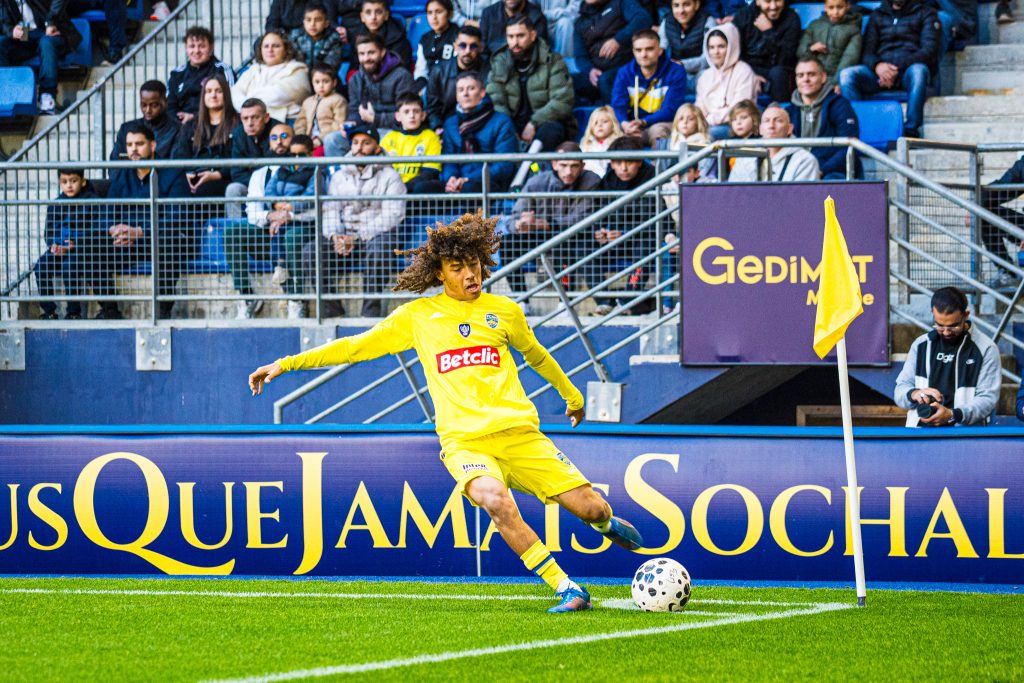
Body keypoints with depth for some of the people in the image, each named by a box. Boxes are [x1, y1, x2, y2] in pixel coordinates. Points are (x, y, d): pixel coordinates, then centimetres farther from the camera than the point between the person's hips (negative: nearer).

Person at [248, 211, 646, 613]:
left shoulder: (504, 311, 13)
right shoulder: (418, 316, 9)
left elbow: (535, 354, 32)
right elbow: (356, 346, 15)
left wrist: (572, 395, 46)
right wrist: (285, 364, 12)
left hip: (520, 433, 2)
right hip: (464, 441, -2)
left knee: (591, 508, -6)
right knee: (495, 501, -34)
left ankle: (606, 524, 35)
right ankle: (567, 590, -26)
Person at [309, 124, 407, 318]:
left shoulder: (390, 176, 7)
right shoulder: (339, 176, 21)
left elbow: (392, 215, -6)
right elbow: (330, 210, 11)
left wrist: (357, 238, -17)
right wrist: (335, 236, -12)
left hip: (374, 236, -4)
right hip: (343, 237, 4)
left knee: (379, 249, -39)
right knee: (311, 250, -25)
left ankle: (371, 309, -31)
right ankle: (331, 308, -19)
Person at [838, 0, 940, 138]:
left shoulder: (925, 12, 13)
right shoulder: (877, 16, 22)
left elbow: (929, 50, -1)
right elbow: (866, 53, 11)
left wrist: (897, 68, -17)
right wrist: (877, 65, -16)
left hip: (908, 71, -3)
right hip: (880, 72, 3)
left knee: (918, 70, -39)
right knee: (847, 75, -27)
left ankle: (911, 131, -37)